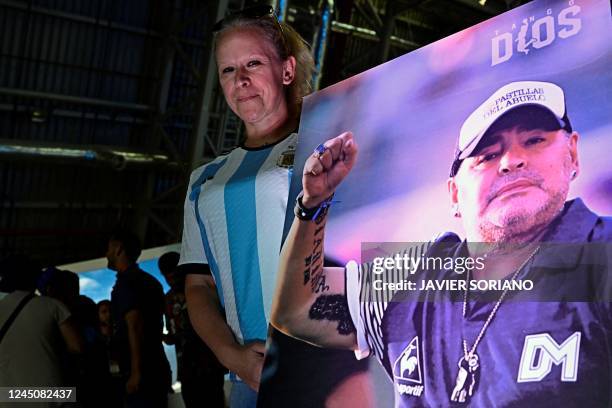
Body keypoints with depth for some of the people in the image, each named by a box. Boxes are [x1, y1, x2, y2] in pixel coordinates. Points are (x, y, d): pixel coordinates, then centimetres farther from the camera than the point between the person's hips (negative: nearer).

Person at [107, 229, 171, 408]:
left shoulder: (125, 282, -9)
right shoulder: (150, 281, 18)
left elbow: (134, 325, -19)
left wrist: (136, 372, -19)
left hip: (143, 373, -9)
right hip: (156, 368, 9)